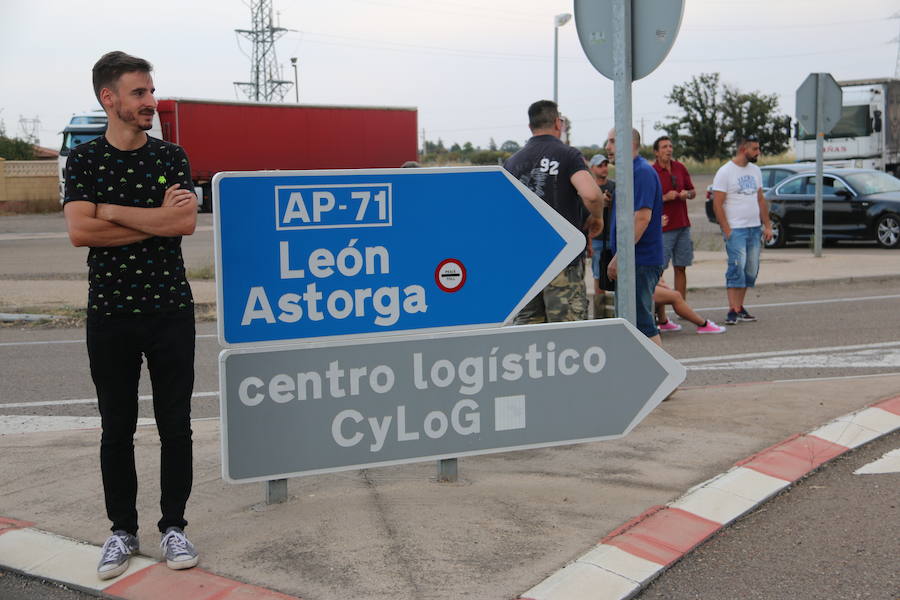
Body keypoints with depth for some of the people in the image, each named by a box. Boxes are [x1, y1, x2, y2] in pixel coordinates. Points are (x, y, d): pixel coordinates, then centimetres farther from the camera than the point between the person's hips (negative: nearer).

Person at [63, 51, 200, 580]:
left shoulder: (172, 157, 5)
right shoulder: (84, 161, 2)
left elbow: (187, 222, -11)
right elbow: (80, 231, -12)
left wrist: (112, 210, -12)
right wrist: (157, 219, -11)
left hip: (171, 311, 1)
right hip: (110, 313, 0)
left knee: (175, 425, 5)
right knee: (117, 428, 7)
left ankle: (174, 527, 17)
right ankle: (123, 531, 19)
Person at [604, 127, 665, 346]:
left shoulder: (643, 172, -15)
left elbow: (642, 217, -23)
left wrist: (619, 256, -23)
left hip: (641, 260, -10)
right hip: (631, 262, 10)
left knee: (642, 322, -8)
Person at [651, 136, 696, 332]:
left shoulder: (680, 168, 10)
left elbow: (693, 191, 20)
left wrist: (687, 194, -2)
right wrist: (665, 198, -19)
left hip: (683, 226, 6)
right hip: (663, 228, -6)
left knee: (681, 268, 9)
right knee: (658, 270, -7)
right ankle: (661, 317, -7)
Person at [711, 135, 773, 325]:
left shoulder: (755, 170, 14)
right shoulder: (725, 172, -8)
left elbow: (761, 200, 19)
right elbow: (717, 204, -11)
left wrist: (767, 225, 12)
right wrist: (727, 231, -16)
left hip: (754, 229, 7)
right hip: (735, 230, -7)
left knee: (751, 270, 7)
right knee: (737, 269, -13)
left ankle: (739, 307, 15)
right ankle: (733, 311, -13)